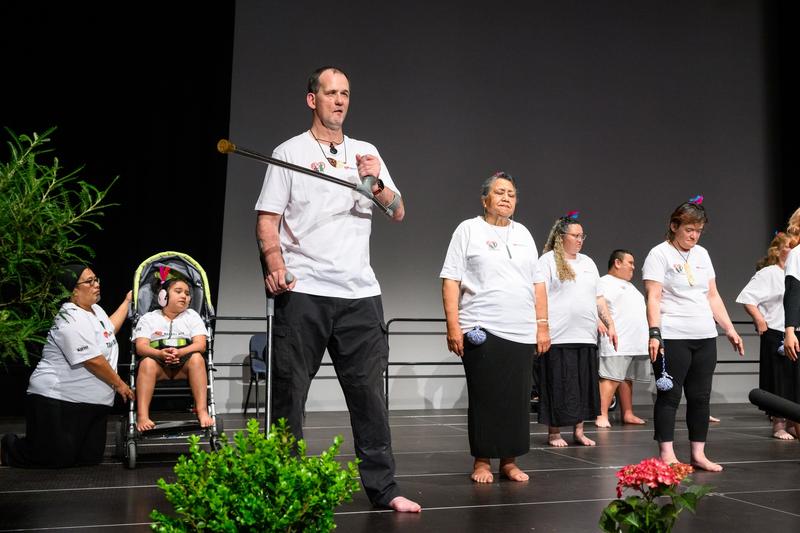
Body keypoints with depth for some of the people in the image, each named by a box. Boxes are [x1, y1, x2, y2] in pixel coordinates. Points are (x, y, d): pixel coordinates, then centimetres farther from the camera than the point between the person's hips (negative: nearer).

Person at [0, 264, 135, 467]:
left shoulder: (94, 309, 11)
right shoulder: (71, 321, -20)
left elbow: (109, 329, 33)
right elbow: (94, 361, -23)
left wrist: (127, 302, 32)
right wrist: (120, 384, -11)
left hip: (91, 401, 9)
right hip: (58, 400, -9)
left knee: (91, 457, 5)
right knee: (58, 459, -7)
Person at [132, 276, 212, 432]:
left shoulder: (192, 316, 14)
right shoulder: (148, 318, 12)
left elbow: (200, 345, -1)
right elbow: (140, 347, -3)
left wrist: (180, 352, -22)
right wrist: (160, 353, -25)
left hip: (183, 365, 1)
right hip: (158, 363, 0)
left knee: (196, 358, -31)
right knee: (147, 362, -33)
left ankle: (202, 411, -37)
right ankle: (142, 415, -40)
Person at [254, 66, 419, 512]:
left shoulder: (367, 152, 16)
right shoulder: (289, 153, 6)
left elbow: (398, 213, 9)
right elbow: (268, 218, 0)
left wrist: (376, 183, -11)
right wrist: (275, 265, -16)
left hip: (359, 292, 3)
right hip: (302, 291, -3)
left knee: (369, 391, 5)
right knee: (288, 393, 1)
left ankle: (383, 488, 13)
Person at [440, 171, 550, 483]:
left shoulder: (523, 233, 17)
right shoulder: (468, 230, 3)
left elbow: (537, 283, 17)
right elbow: (450, 280, -3)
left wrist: (542, 325, 10)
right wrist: (453, 326, -11)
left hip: (522, 333, 4)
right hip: (482, 331, -4)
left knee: (517, 399, 5)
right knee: (484, 398, 0)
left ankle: (509, 461, 15)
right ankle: (482, 461, 11)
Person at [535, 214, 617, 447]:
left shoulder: (588, 262, 20)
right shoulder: (548, 260, -1)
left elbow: (599, 298, 22)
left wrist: (609, 323, 15)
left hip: (586, 336, 6)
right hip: (558, 338, -6)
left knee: (584, 384, 8)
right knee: (558, 385, -2)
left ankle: (579, 431, 18)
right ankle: (554, 432, 9)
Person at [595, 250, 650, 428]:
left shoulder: (629, 286, 28)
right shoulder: (604, 283, -2)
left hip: (637, 343, 9)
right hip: (617, 342, -9)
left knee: (627, 378, 10)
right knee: (611, 378, -14)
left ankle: (628, 414, 14)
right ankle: (602, 415, -17)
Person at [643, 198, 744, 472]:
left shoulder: (702, 254, 15)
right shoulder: (659, 254, -5)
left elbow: (713, 296, 19)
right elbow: (653, 298, -12)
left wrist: (730, 330, 14)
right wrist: (654, 333, -21)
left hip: (705, 337, 7)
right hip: (673, 338, -6)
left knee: (700, 397, 8)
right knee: (670, 396, -2)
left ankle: (698, 454, 16)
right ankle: (667, 455, 3)